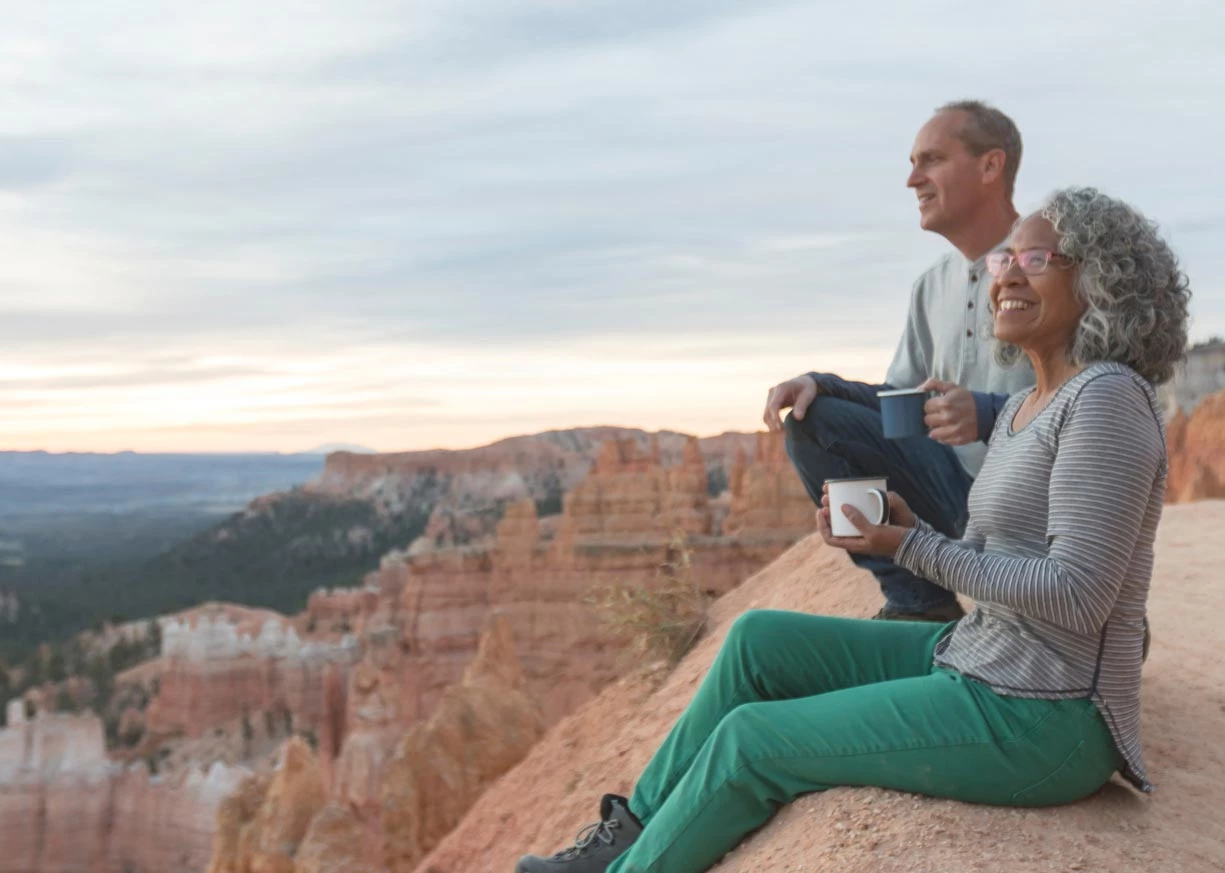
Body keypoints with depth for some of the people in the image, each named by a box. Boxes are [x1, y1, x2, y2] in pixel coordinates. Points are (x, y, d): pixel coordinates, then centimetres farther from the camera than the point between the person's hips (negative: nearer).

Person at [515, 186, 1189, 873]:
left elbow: (1076, 595, -24)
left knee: (751, 739, -7)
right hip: (975, 663, 9)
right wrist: (903, 527, -5)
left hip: (1036, 721, -9)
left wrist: (914, 549, -18)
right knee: (759, 639, 7)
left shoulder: (1108, 397, -18)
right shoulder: (1023, 410, 11)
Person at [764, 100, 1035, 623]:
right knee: (812, 420, -7)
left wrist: (988, 414, -36)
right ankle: (917, 602, -7)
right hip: (955, 487, 7)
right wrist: (819, 383, -4)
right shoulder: (933, 286, 11)